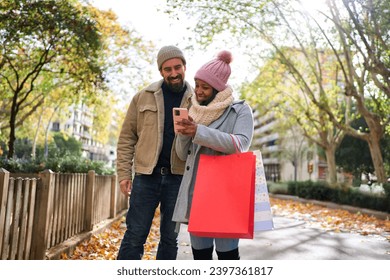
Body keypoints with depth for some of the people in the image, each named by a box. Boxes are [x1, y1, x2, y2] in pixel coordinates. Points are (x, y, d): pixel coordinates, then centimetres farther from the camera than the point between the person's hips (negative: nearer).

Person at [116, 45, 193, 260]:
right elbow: (127, 138, 6)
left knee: (170, 238, 11)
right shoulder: (143, 97, 6)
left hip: (179, 177, 1)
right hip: (146, 175, 0)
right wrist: (124, 173, -1)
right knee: (135, 236, 3)